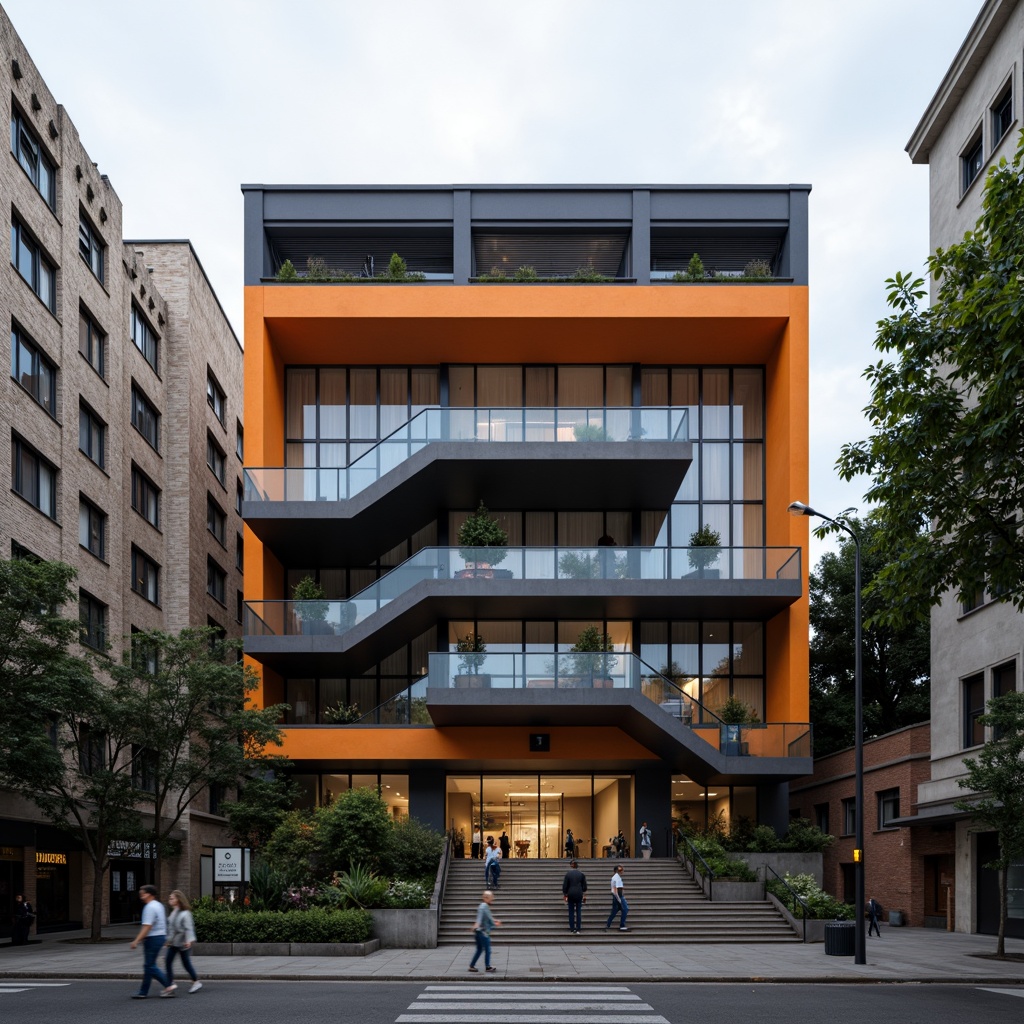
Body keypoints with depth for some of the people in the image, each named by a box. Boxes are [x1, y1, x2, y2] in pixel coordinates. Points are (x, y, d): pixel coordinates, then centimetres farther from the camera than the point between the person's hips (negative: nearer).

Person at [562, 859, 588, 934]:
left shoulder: (568, 874, -4)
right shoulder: (581, 874, 3)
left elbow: (565, 886, -2)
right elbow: (584, 886, 7)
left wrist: (564, 895, 7)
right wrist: (584, 896, 14)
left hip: (570, 894, -1)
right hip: (579, 894, 1)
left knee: (571, 912, 6)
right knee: (578, 912, 4)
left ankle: (572, 929, 6)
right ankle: (578, 929, 1)